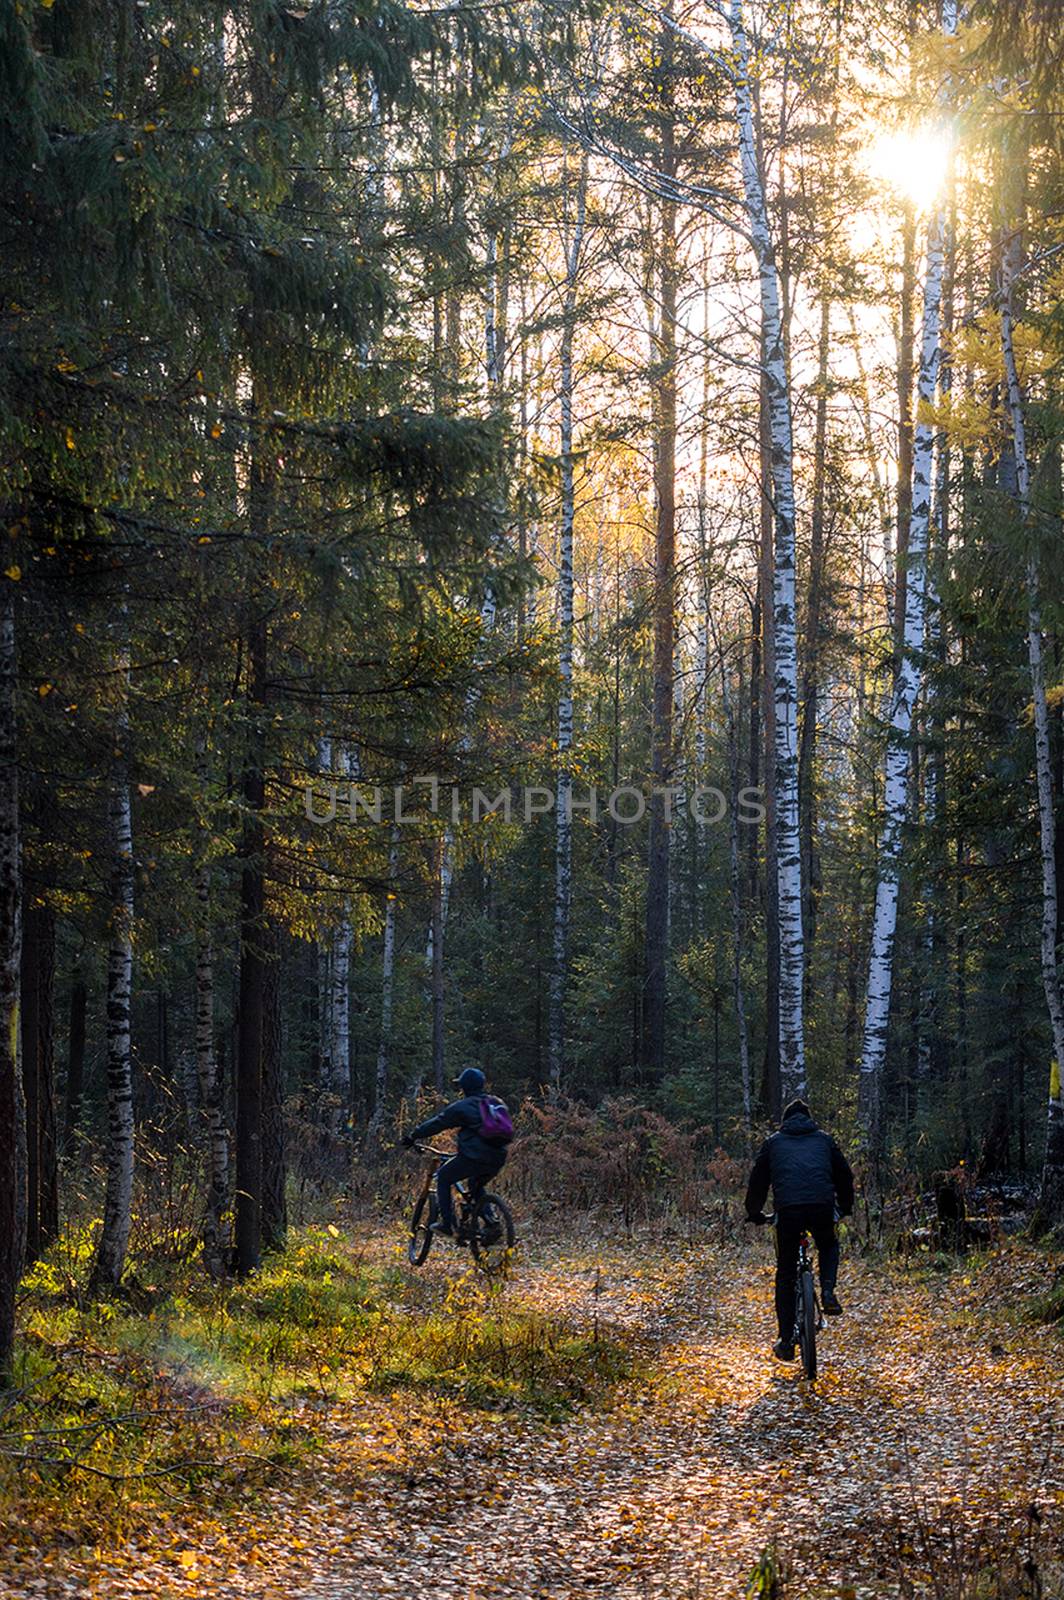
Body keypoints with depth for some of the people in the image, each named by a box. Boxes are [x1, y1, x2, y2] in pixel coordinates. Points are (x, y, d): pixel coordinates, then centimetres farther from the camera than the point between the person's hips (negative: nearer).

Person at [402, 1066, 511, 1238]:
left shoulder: (462, 1107, -1)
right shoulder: (495, 1103, 18)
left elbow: (436, 1124, 4)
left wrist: (412, 1136, 15)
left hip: (474, 1158, -6)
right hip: (497, 1159, 6)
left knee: (443, 1178, 13)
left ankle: (447, 1225, 4)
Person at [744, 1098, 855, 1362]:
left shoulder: (773, 1142, 22)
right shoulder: (823, 1139, 24)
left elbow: (758, 1181, 25)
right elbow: (844, 1174, 29)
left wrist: (755, 1214, 39)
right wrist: (845, 1208, 44)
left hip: (788, 1209, -1)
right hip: (822, 1207, 1)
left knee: (786, 1275, 11)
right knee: (829, 1246, 33)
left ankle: (786, 1342, 8)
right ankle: (828, 1291, 6)